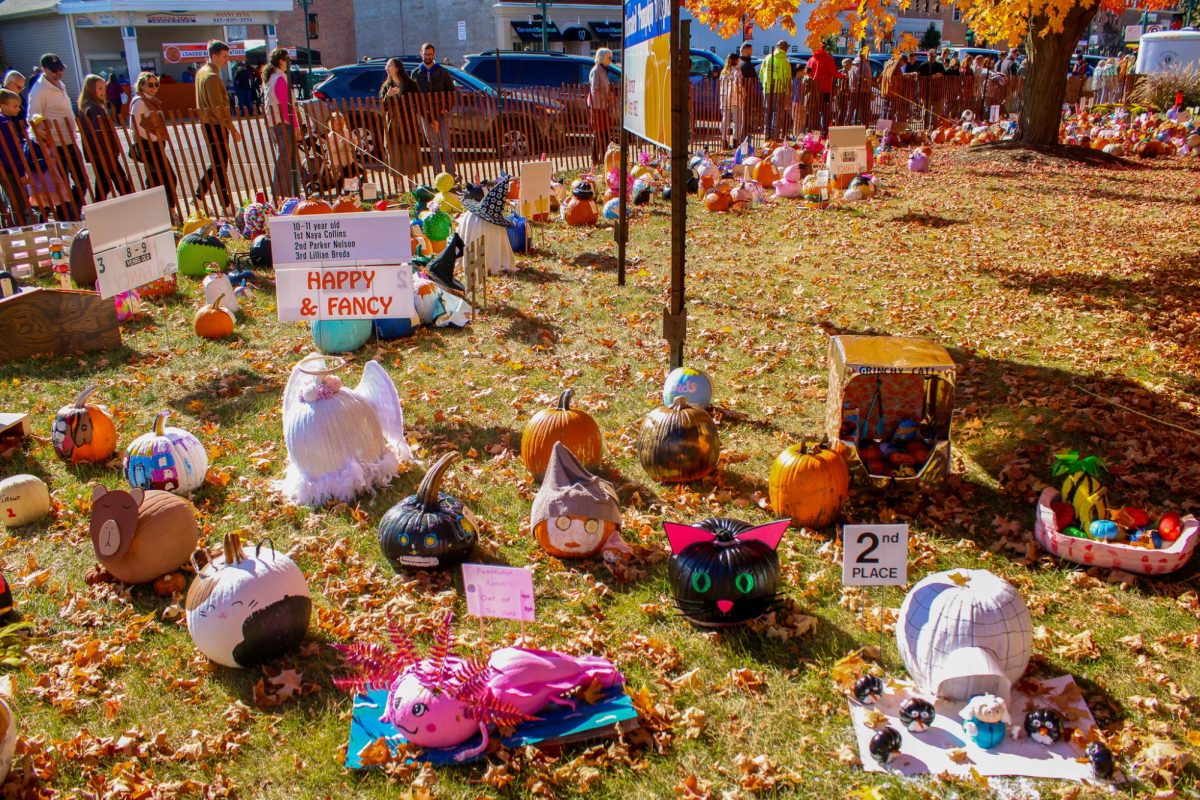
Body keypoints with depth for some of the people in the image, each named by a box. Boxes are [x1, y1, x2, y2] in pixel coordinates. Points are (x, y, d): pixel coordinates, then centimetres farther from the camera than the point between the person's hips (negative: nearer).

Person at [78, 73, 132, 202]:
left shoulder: (86, 107, 14)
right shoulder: (95, 109, -16)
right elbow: (102, 135, -23)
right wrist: (111, 157, -24)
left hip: (98, 156, 10)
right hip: (105, 155, -10)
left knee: (102, 187, 15)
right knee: (125, 186, -6)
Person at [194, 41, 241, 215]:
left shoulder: (202, 72, 15)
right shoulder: (212, 76, -17)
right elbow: (218, 107, -22)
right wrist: (233, 130, -20)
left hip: (208, 124, 10)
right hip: (216, 126, -10)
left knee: (216, 164, 17)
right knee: (220, 166, -5)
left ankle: (198, 197, 21)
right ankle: (227, 206, -1)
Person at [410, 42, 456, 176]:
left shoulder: (442, 72, 5)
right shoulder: (416, 73, 6)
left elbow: (451, 92, 8)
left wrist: (446, 108, -7)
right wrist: (430, 118, -6)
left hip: (442, 113, -1)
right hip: (426, 115, 1)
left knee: (446, 146, -5)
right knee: (433, 147, 4)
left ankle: (451, 174, -5)